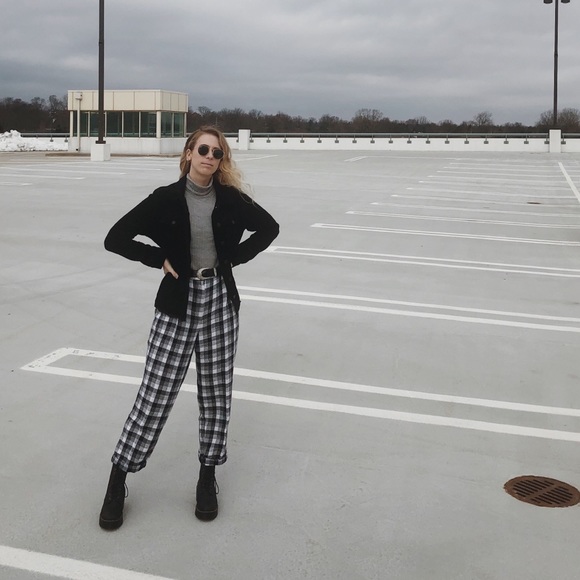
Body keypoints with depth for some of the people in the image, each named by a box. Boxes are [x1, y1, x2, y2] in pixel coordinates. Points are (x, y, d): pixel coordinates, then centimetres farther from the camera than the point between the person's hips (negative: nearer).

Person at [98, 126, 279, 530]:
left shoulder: (230, 199, 1)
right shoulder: (167, 199, -5)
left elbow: (269, 227, 15)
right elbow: (116, 239, -4)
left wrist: (235, 256, 5)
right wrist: (160, 259, -8)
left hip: (220, 300, 2)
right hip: (178, 303, -2)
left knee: (216, 391, 8)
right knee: (156, 392, -2)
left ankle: (208, 475, 24)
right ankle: (118, 480, 12)